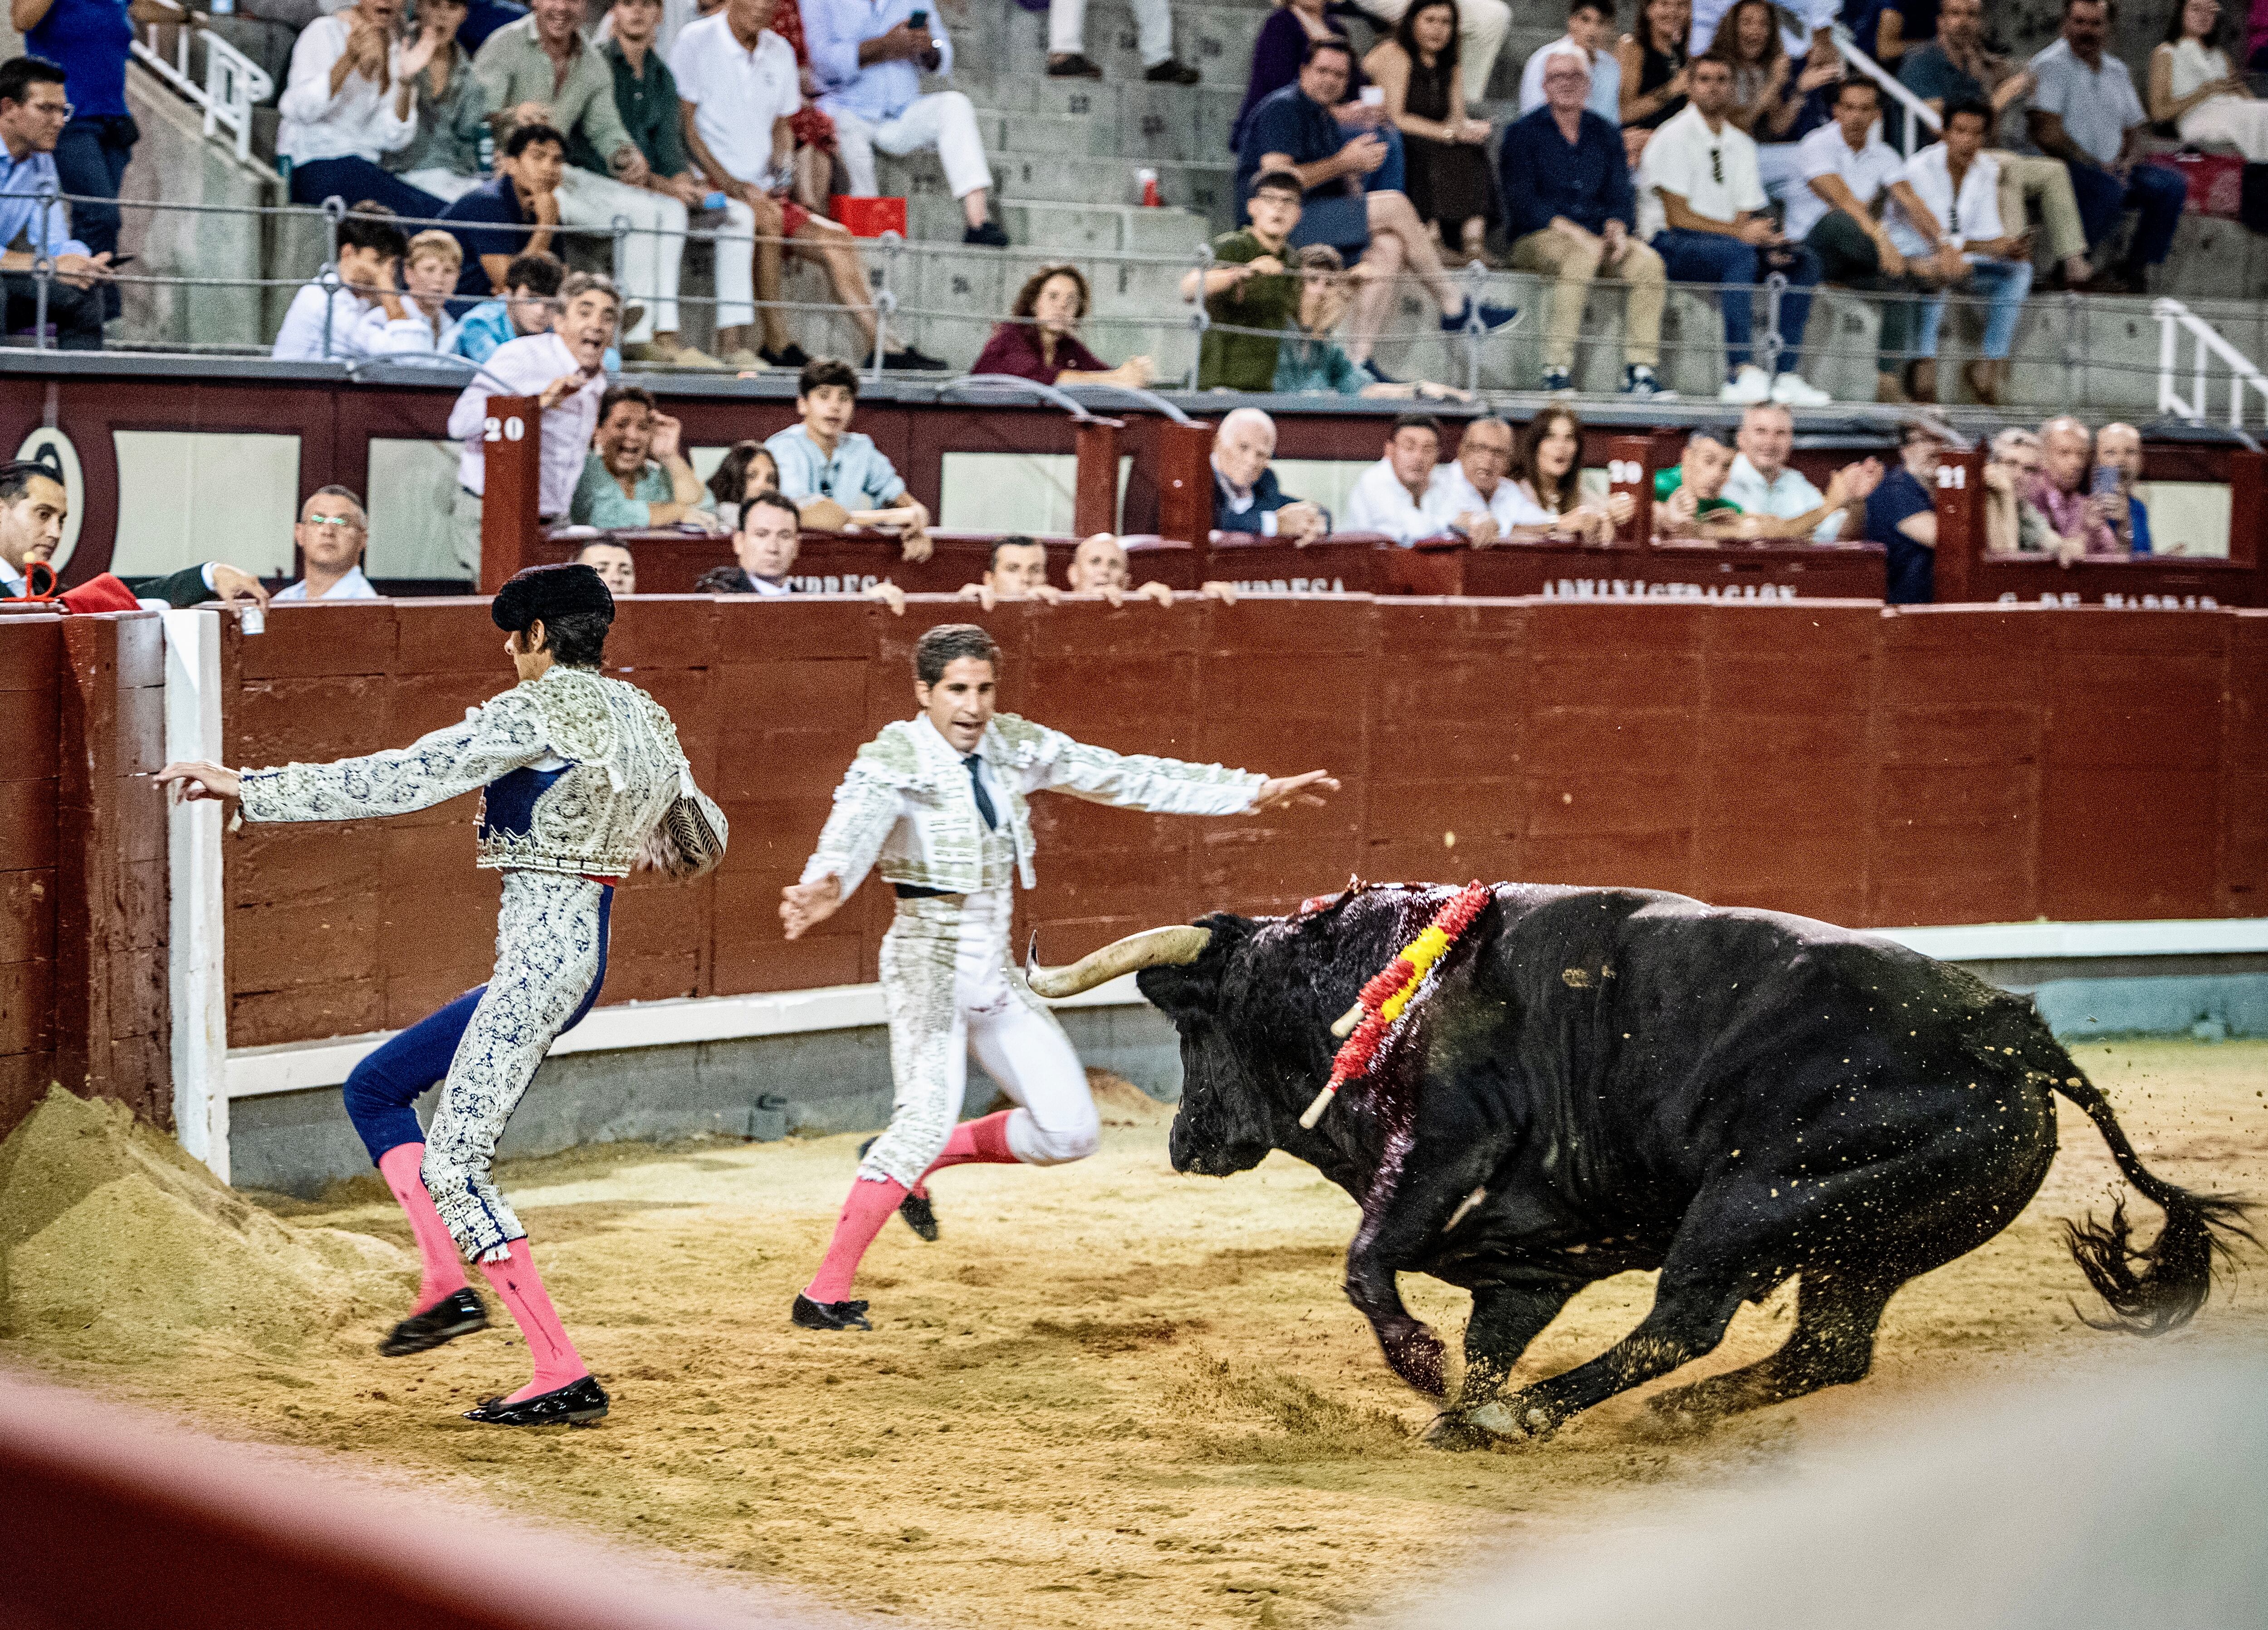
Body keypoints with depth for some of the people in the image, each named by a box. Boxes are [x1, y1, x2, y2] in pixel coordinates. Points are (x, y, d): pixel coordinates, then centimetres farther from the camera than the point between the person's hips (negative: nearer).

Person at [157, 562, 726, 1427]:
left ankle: (562, 1374, -10)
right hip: (584, 947, 10)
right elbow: (703, 837, 24)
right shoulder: (642, 719, 12)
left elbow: (402, 780, -19)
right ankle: (448, 1283, 6)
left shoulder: (537, 713, -13)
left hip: (541, 949, -10)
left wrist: (248, 787, -18)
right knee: (373, 1090, 17)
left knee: (453, 1163, -7)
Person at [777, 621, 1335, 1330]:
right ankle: (825, 1294, -19)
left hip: (995, 972, 7)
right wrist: (825, 886, -60)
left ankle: (915, 1165, 21)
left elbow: (1125, 778, 10)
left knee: (1069, 1132, 2)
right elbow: (856, 826, -35)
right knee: (926, 1119, -23)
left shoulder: (1014, 746, 4)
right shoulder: (893, 759, -15)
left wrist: (1254, 791, 9)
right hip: (929, 959, -7)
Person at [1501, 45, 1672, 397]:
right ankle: (1556, 369, -38)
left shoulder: (1605, 134, 17)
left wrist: (1617, 229, -12)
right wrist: (1571, 231, -20)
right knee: (1583, 257, -38)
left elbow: (1620, 195, 11)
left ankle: (1639, 370, -28)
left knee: (1649, 262, -25)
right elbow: (1522, 200, -7)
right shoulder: (1524, 132, 3)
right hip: (1538, 237, -4)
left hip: (1597, 237, 4)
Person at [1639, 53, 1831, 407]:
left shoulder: (1741, 145, 16)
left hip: (1732, 243, 7)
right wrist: (1739, 232, -21)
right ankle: (1743, 374, -43)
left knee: (1804, 260, -13)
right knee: (1740, 255, -36)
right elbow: (1678, 217, -13)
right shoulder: (1674, 138, -6)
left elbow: (1746, 215, 10)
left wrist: (1768, 245, -13)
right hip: (1670, 246, -7)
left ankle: (1786, 376, -23)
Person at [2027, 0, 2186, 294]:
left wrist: (2127, 163, -3)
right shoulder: (2052, 65, -5)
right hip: (2064, 169, -7)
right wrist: (2096, 165, -16)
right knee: (2107, 186, -37)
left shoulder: (2116, 71, 18)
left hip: (2111, 168, 7)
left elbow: (2135, 131, 20)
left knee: (2172, 186, -14)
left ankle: (2134, 267, -9)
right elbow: (2047, 134, -15)